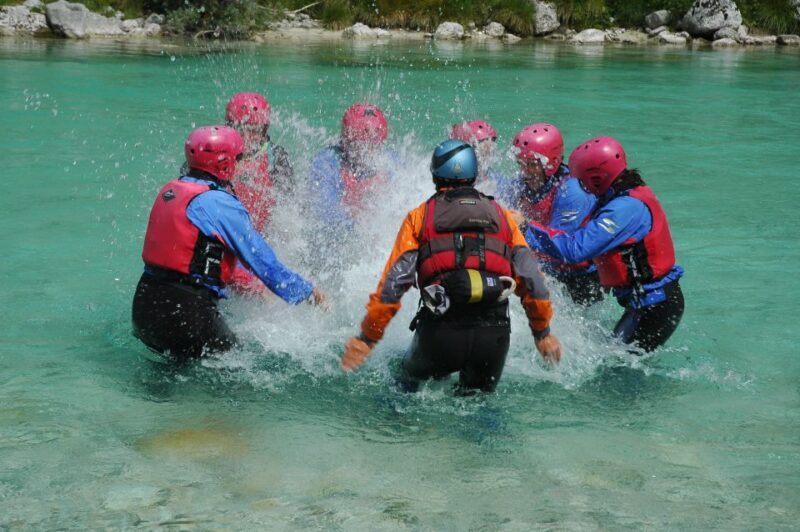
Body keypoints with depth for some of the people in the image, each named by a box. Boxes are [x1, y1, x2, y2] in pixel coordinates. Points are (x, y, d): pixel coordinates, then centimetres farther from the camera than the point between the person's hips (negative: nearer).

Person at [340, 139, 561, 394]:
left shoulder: (420, 217, 10)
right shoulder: (501, 216, 15)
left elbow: (394, 282, 2)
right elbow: (531, 280, 10)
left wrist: (367, 337, 8)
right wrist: (542, 332, 21)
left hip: (440, 334, -1)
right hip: (494, 335, 1)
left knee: (409, 383, 25)